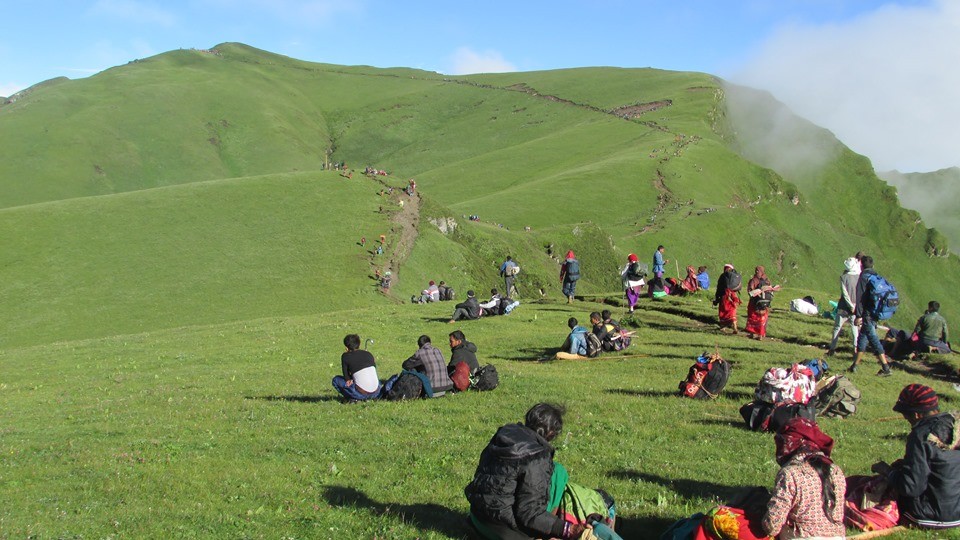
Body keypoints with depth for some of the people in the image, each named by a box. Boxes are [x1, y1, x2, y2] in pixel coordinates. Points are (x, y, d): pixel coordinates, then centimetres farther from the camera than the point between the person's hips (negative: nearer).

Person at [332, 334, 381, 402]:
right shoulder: (368, 354, 12)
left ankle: (354, 398, 1)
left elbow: (346, 378, 3)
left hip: (362, 394, -5)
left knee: (336, 380, 13)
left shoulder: (345, 356, 0)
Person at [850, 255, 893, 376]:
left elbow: (860, 298, -15)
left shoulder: (863, 277, -9)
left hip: (868, 314, -8)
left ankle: (886, 368, -9)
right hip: (876, 314, 8)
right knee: (862, 338, 15)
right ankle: (855, 365, 19)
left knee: (873, 339, -7)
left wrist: (858, 315, -15)